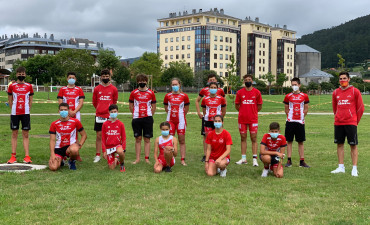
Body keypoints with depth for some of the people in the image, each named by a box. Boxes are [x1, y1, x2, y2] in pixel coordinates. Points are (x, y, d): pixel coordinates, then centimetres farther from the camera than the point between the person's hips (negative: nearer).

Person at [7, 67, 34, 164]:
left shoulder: (29, 86, 7)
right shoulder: (12, 86, 6)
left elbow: (30, 100, 10)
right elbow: (10, 100, 10)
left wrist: (28, 110, 2)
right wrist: (13, 110, 5)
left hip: (25, 113, 0)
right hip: (14, 113, 0)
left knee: (25, 135, 1)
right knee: (14, 134, 4)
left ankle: (27, 156, 1)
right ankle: (13, 156, 7)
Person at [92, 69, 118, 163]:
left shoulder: (113, 89, 3)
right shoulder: (97, 89, 5)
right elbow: (94, 102, 15)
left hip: (109, 116, -1)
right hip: (99, 116, 1)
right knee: (99, 136, 3)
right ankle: (97, 155, 10)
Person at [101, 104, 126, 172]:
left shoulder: (120, 124, -2)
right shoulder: (105, 124, -2)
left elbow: (123, 138, 1)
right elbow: (103, 139, 2)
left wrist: (123, 148, -12)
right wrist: (104, 150, -4)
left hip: (118, 145, -1)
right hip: (108, 147, 1)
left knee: (120, 152, -38)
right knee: (112, 168, -4)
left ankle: (122, 164, -5)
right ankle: (115, 160, 33)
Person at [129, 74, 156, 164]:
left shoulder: (151, 93, 4)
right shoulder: (134, 93, 4)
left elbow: (153, 106, 10)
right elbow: (130, 105, 12)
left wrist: (150, 116, 4)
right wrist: (135, 114, 6)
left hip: (147, 118, 0)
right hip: (136, 119, 0)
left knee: (147, 139, 2)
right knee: (138, 139, 4)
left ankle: (147, 159, 6)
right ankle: (137, 159, 8)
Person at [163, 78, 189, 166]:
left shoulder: (184, 96, -1)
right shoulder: (168, 96, 4)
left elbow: (186, 109, 8)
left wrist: (181, 115, 7)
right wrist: (171, 113, 8)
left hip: (181, 120, -2)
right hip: (170, 120, 2)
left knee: (182, 140, 1)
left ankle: (183, 160, 5)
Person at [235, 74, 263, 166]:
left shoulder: (257, 92, 2)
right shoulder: (239, 92, 4)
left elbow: (259, 106, 10)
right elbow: (237, 105, 12)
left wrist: (253, 112, 9)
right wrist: (243, 112, 10)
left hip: (253, 119, -1)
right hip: (242, 119, 1)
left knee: (254, 138, -2)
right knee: (243, 138, 6)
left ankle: (254, 159, 1)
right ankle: (243, 158, 13)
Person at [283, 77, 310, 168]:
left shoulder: (304, 96, 4)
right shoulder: (288, 96, 4)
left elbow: (306, 109, 8)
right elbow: (286, 109, 10)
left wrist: (301, 116, -1)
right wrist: (290, 116, 0)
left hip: (300, 122, 0)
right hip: (290, 121, 0)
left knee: (301, 142, 5)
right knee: (289, 141, 2)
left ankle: (302, 161, 10)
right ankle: (289, 160, 8)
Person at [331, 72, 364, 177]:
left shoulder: (355, 91, -3)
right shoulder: (335, 92, 9)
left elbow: (361, 108, 2)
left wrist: (356, 120, 5)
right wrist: (338, 117, 16)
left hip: (351, 123, -4)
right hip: (338, 123, 4)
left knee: (353, 145, -2)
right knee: (339, 144, 7)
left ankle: (354, 169, 2)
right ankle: (341, 167, 16)